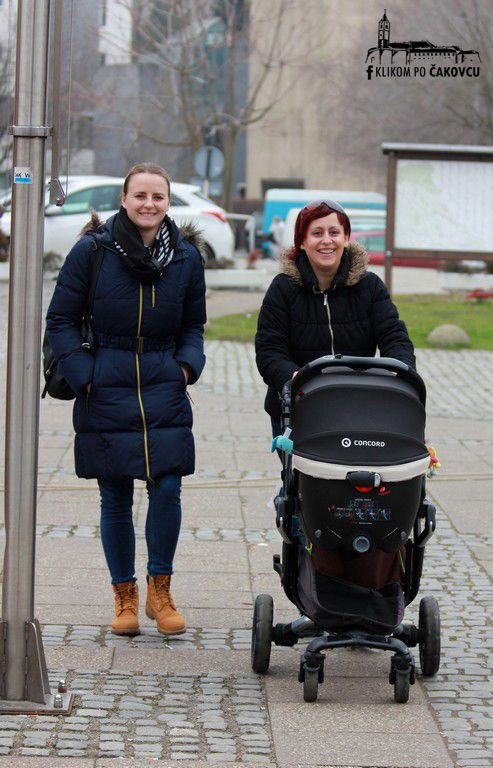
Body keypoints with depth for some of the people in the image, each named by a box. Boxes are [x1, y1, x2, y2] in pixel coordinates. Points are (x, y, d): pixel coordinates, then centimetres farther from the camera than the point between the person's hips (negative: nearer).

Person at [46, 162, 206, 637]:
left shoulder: (186, 256, 7)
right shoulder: (93, 250, -3)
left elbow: (193, 325, 18)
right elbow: (61, 321, 1)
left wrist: (187, 364, 0)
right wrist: (82, 375, -9)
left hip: (164, 389, 2)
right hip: (106, 394, -1)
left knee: (167, 490, -9)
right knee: (115, 499, 3)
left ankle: (159, 589, 9)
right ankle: (124, 595, 18)